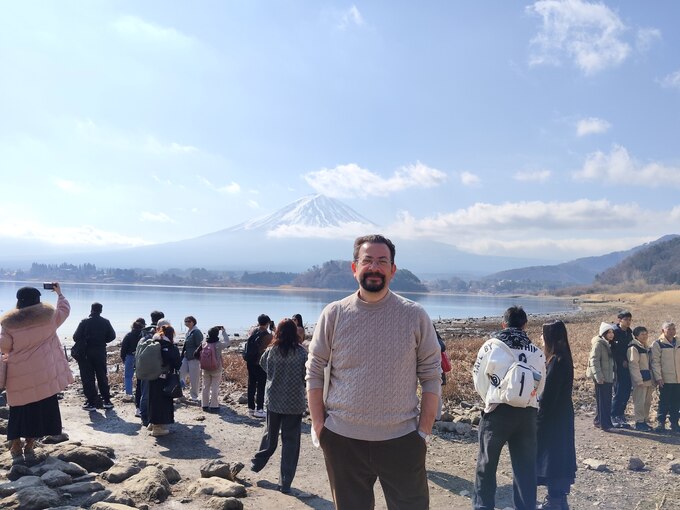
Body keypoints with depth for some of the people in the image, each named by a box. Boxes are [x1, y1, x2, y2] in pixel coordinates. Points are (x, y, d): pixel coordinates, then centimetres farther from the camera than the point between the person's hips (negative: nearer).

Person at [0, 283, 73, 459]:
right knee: (40, 409, 8)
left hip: (19, 375, 1)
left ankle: (16, 446, 17)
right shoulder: (48, 317, -3)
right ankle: (30, 445, 13)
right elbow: (65, 310, 15)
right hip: (42, 373, -1)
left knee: (19, 410, 12)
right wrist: (59, 293, 29)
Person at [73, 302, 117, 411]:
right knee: (102, 377, 12)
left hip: (86, 353, -3)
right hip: (101, 352, 3)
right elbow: (112, 336, 1)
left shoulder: (84, 322, -9)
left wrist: (84, 342, 8)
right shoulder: (105, 322, -1)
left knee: (88, 378, 3)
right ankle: (107, 401, 14)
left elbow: (76, 337, -11)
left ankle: (91, 402, 2)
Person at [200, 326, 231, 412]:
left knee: (205, 387, 13)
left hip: (205, 370, 4)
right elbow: (227, 342, -6)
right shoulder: (218, 345, -18)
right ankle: (213, 406, 4)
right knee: (214, 388, 2)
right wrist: (223, 331, -2)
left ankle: (204, 405, 19)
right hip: (216, 370, -4)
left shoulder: (203, 344, -5)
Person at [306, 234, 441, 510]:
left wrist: (424, 430, -3)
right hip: (343, 439, 1)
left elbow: (431, 376, 0)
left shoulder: (415, 316, -3)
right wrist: (318, 425, -2)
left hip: (402, 440, -1)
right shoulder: (334, 314, -2)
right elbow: (314, 372, 3)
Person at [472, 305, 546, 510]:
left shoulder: (491, 346, -4)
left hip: (498, 412, -3)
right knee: (525, 467, 12)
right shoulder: (536, 352, 6)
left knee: (486, 464, 13)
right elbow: (540, 386, 12)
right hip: (528, 414, 3)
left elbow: (479, 379, 3)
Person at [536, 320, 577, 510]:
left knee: (552, 455, 0)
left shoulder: (556, 361, -21)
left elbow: (549, 394, -22)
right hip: (562, 415, 9)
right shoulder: (564, 357, 8)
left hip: (553, 417, -9)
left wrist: (540, 418, -17)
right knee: (560, 454, 16)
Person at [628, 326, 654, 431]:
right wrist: (639, 380, -18)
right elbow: (633, 365, -15)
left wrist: (653, 379, 15)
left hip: (649, 379, 8)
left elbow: (650, 364, 22)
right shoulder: (633, 348, -10)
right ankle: (639, 422, 0)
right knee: (640, 402, -6)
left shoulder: (648, 348, 16)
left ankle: (644, 420, 20)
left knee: (647, 402, 11)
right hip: (640, 380, -8)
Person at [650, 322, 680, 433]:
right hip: (665, 380, -5)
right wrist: (658, 377, -14)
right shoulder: (658, 344, -5)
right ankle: (660, 423, 7)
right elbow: (655, 362, -8)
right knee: (664, 403, -1)